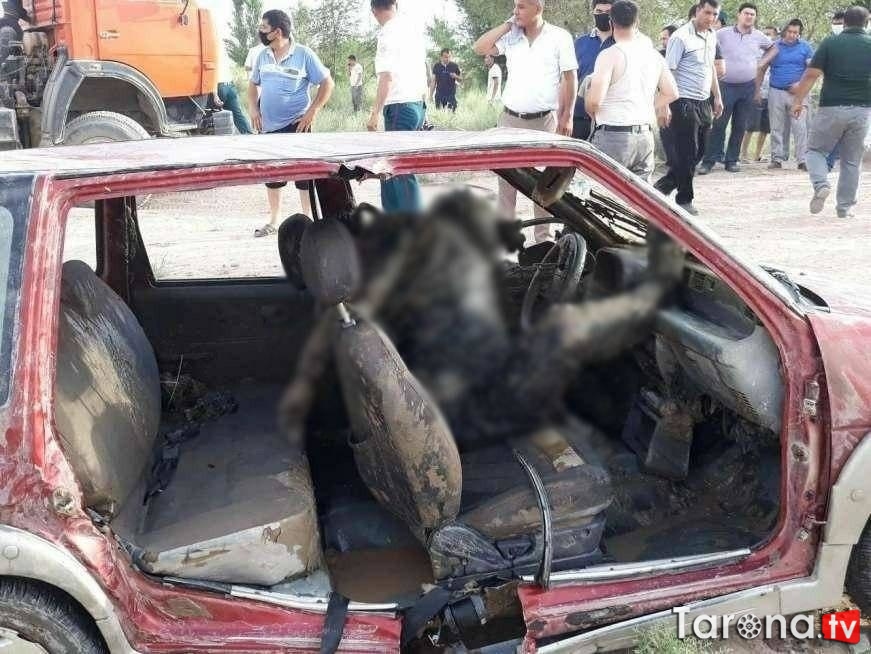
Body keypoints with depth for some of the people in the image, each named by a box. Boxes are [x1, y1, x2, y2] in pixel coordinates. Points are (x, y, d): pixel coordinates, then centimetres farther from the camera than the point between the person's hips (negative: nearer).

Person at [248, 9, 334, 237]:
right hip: (269, 125, 5)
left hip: (296, 125, -5)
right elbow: (254, 84, 19)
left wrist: (313, 111, -13)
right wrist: (253, 108, 3)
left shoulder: (303, 54, -9)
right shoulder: (263, 56, 6)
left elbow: (327, 83, -5)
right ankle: (273, 222, 23)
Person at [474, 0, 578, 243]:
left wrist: (567, 117, -6)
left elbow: (570, 78, -2)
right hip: (510, 118, 4)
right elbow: (480, 48, 1)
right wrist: (507, 25, -1)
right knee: (506, 176, 4)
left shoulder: (559, 37, -3)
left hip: (544, 120, -3)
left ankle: (543, 236, 10)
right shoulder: (510, 37, 7)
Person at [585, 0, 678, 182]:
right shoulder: (654, 55, 10)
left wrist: (591, 112, 2)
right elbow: (671, 93, 15)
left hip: (613, 135, -7)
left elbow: (594, 100, -18)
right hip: (645, 136, 7)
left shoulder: (610, 55, -11)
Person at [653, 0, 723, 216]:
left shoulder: (712, 36, 12)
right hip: (685, 103, -8)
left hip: (704, 103, 8)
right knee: (686, 154, -2)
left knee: (698, 153, 12)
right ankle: (684, 200, 10)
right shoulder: (681, 37, -12)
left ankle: (663, 186, 23)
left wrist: (717, 96, 21)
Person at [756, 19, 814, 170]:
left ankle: (803, 160, -8)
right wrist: (758, 90, 3)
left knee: (800, 128, -9)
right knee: (777, 128, 5)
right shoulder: (774, 46, 7)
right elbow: (762, 69, 9)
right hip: (776, 92, 2)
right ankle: (777, 159, 13)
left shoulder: (805, 47, 5)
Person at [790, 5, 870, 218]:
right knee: (852, 160, 11)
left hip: (832, 107, -2)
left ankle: (821, 185, -13)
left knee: (815, 150, 12)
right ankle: (845, 206, 14)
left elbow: (811, 74, -8)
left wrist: (798, 100, -1)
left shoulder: (830, 42, -2)